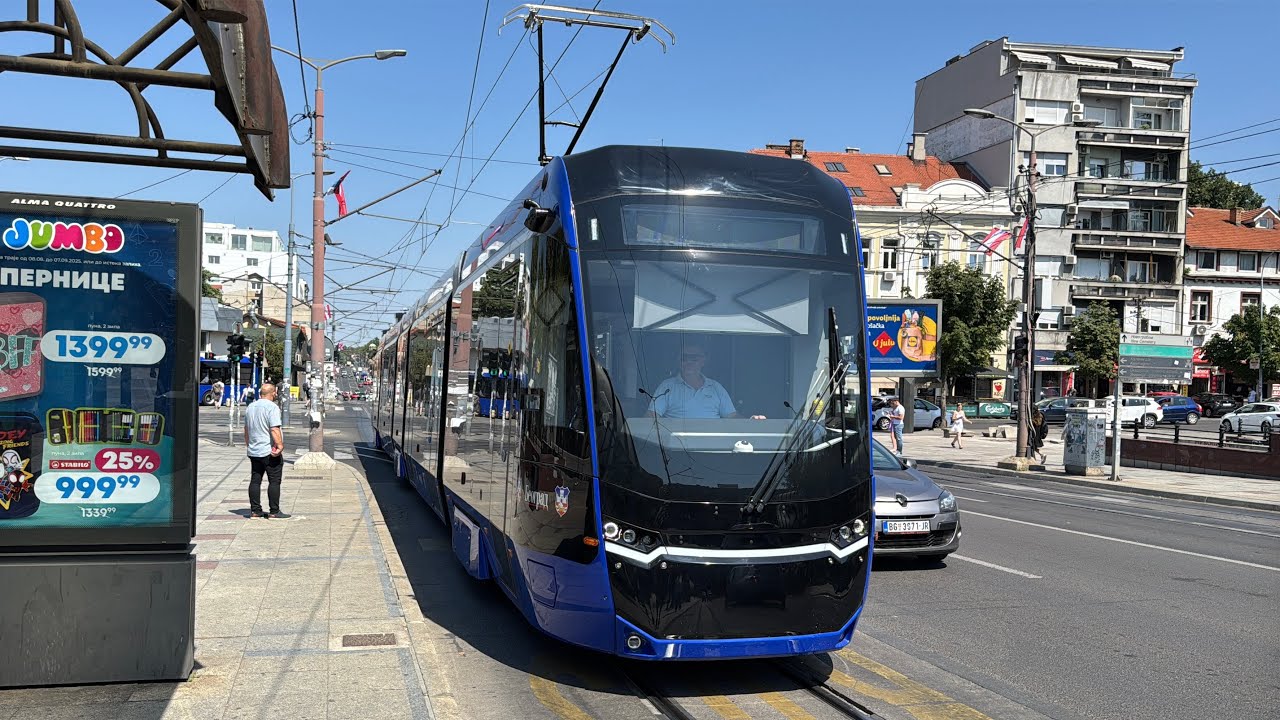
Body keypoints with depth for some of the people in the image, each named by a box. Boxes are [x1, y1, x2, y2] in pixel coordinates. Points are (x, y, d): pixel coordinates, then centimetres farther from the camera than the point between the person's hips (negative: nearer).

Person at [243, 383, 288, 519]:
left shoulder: (250, 407, 13)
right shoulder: (272, 407, -13)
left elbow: (246, 429, 22)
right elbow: (274, 429, -23)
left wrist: (248, 445, 31)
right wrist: (280, 445, -22)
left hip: (253, 451, 8)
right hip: (270, 452, -8)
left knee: (255, 481, 10)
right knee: (274, 481, -3)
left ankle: (255, 510, 12)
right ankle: (274, 511, -3)